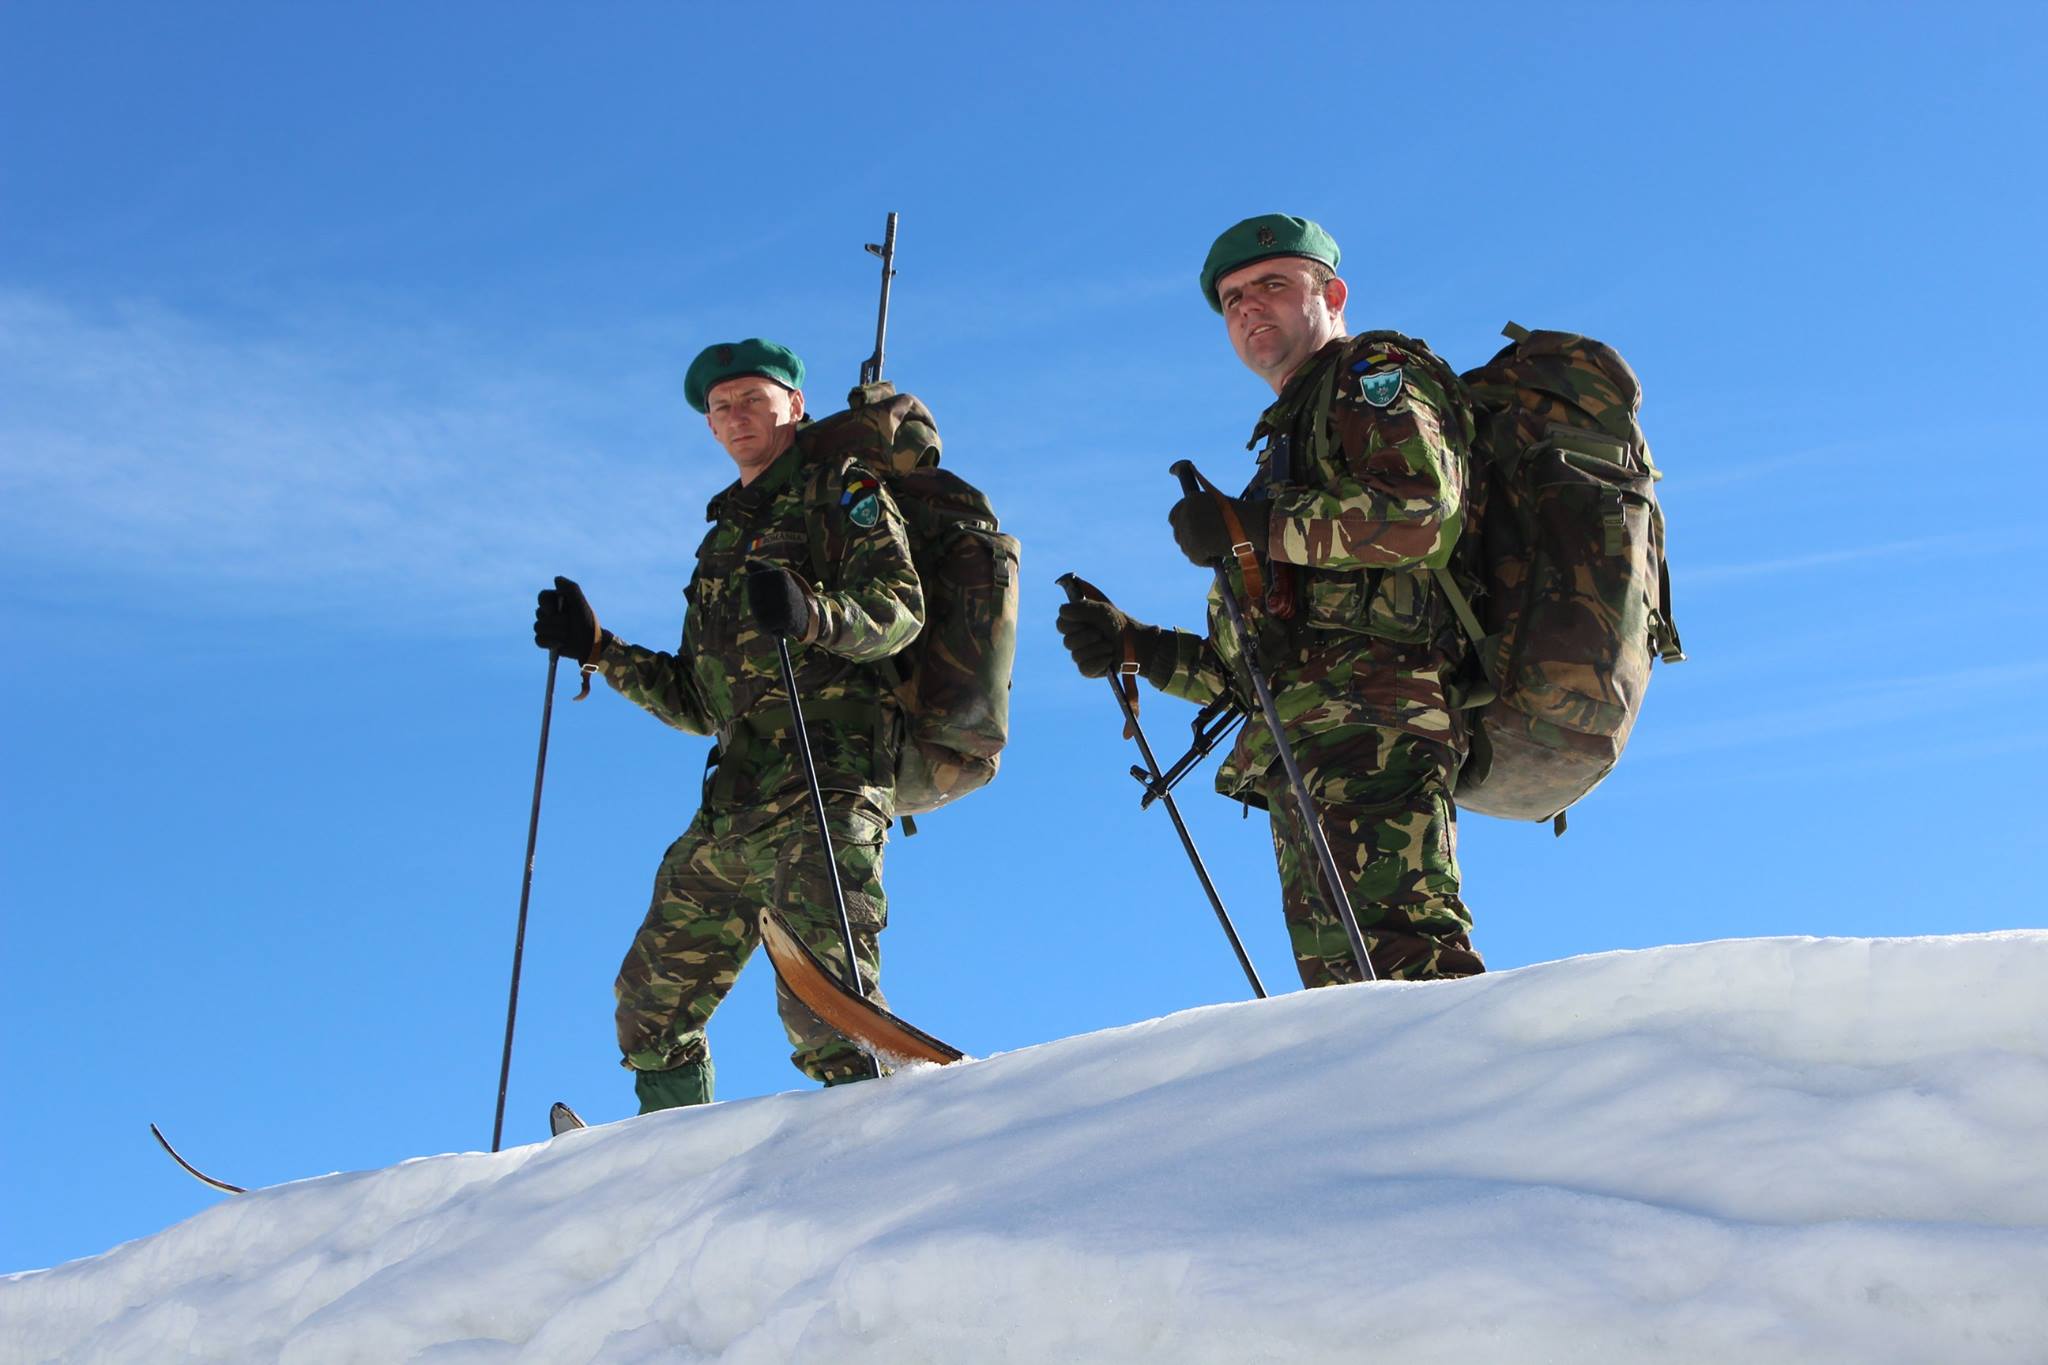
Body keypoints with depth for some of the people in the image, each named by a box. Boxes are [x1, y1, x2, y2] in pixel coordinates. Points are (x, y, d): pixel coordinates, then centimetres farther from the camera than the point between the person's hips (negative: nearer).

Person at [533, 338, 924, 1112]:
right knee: (652, 1002, 10)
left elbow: (901, 607, -10)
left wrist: (813, 615, -28)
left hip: (826, 783, -8)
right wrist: (598, 650, 17)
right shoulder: (725, 538, 28)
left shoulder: (840, 489, 8)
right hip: (733, 806, 8)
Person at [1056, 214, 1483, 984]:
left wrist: (1246, 528, -7)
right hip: (1308, 758, 9)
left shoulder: (1374, 372, 13)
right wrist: (1135, 649, 21)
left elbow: (1421, 511, -11)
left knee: (1391, 951, -26)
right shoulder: (1290, 435, 37)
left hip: (1366, 721, -9)